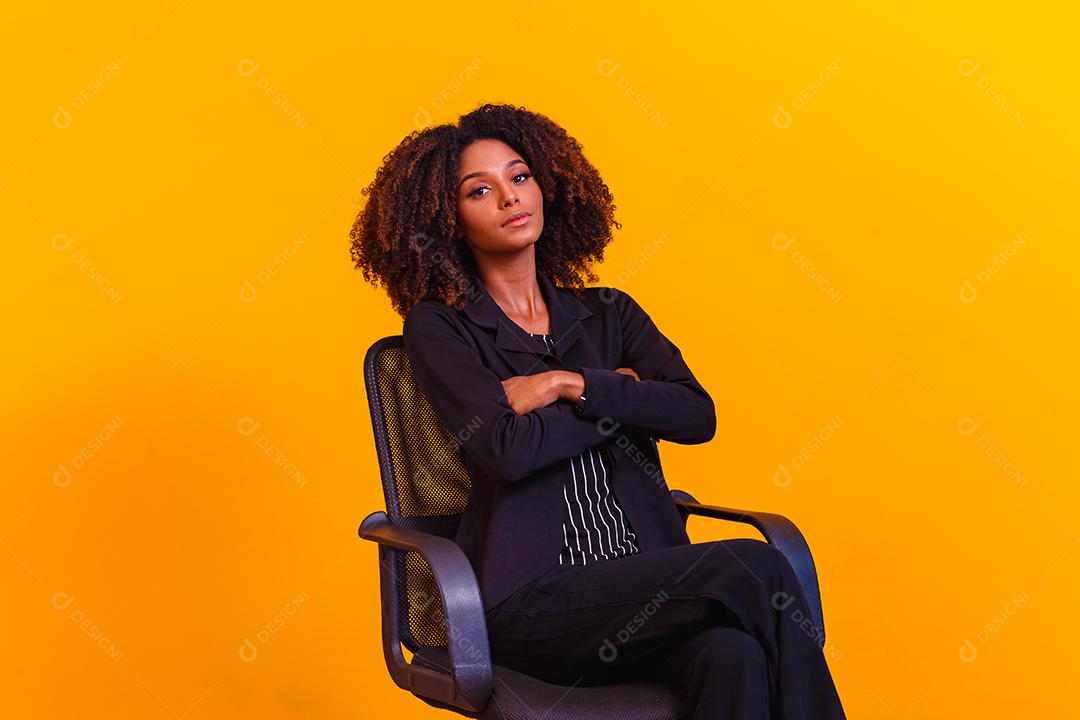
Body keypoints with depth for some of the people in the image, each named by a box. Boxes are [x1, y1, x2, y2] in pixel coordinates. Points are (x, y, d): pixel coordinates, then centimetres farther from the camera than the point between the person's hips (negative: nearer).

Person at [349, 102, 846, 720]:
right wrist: (621, 396, 2)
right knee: (757, 568, -26)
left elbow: (698, 415, 1)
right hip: (531, 600, -3)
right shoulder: (439, 327, 6)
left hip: (645, 581, 4)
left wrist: (574, 386, -7)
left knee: (735, 654, -31)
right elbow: (508, 451, -11)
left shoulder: (610, 315, 17)